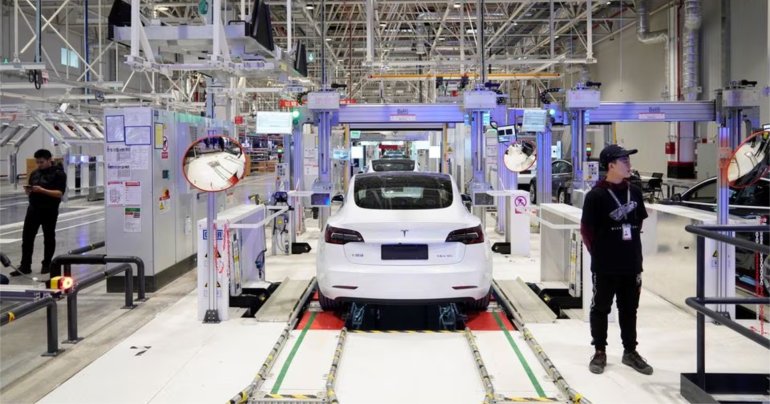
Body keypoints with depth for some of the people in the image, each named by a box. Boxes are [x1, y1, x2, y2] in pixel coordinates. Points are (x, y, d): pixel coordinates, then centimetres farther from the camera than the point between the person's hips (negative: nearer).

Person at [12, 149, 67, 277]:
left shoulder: (59, 174, -7)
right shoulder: (34, 173, 13)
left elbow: (60, 193, -15)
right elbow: (31, 190, 18)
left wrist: (42, 190, -25)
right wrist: (28, 190, -6)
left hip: (49, 211, -5)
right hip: (33, 209, 5)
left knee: (49, 238, 7)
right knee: (27, 237, 1)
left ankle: (47, 265, 18)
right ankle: (25, 266, 6)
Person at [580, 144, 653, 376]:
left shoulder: (634, 192, 4)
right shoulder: (596, 195, -14)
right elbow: (586, 230, -8)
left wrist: (632, 251, 13)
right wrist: (599, 254, 1)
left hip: (631, 263, 5)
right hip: (605, 266, -5)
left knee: (629, 309, 15)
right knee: (601, 309, 8)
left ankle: (630, 352, 27)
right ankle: (600, 352, 20)